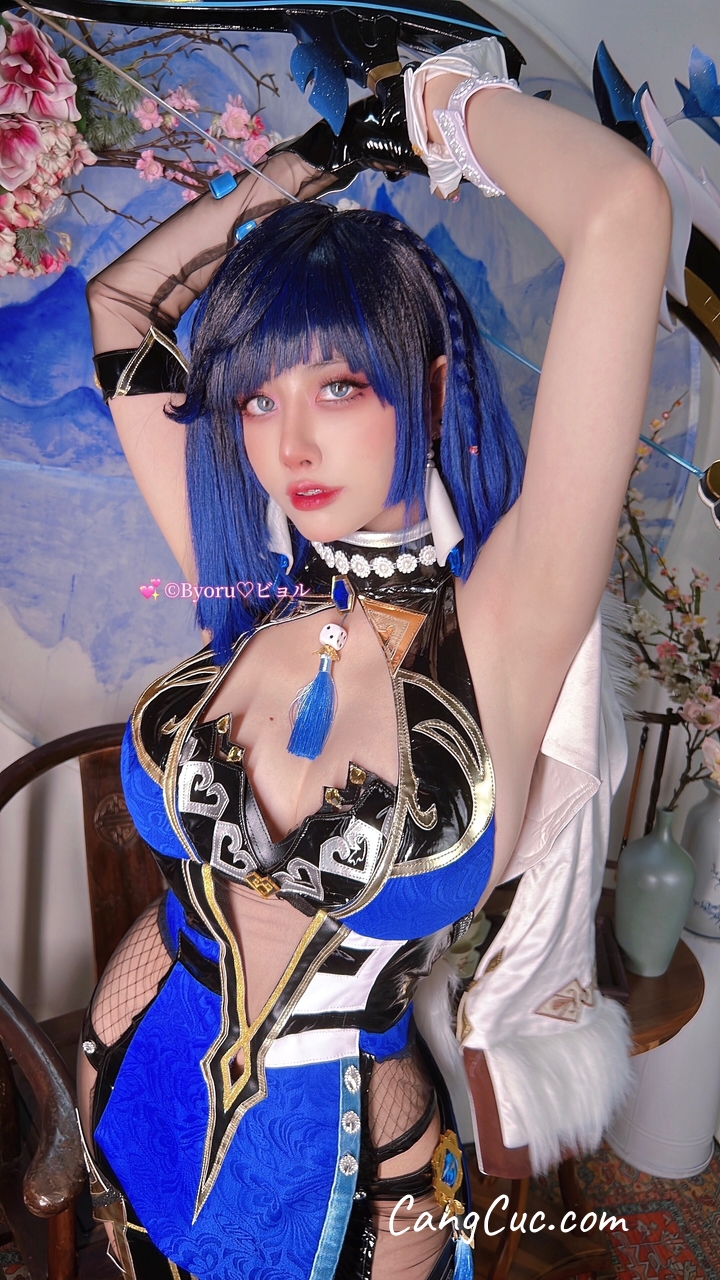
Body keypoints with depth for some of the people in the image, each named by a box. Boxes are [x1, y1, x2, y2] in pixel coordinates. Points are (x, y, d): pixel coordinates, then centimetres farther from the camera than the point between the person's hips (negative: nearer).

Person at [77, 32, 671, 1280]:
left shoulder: (504, 628, -23)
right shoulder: (252, 600, -12)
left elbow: (622, 209, -32)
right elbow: (119, 299, 1)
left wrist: (447, 103, -13)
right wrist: (334, 148, 3)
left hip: (341, 1168, -3)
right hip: (133, 1087, 4)